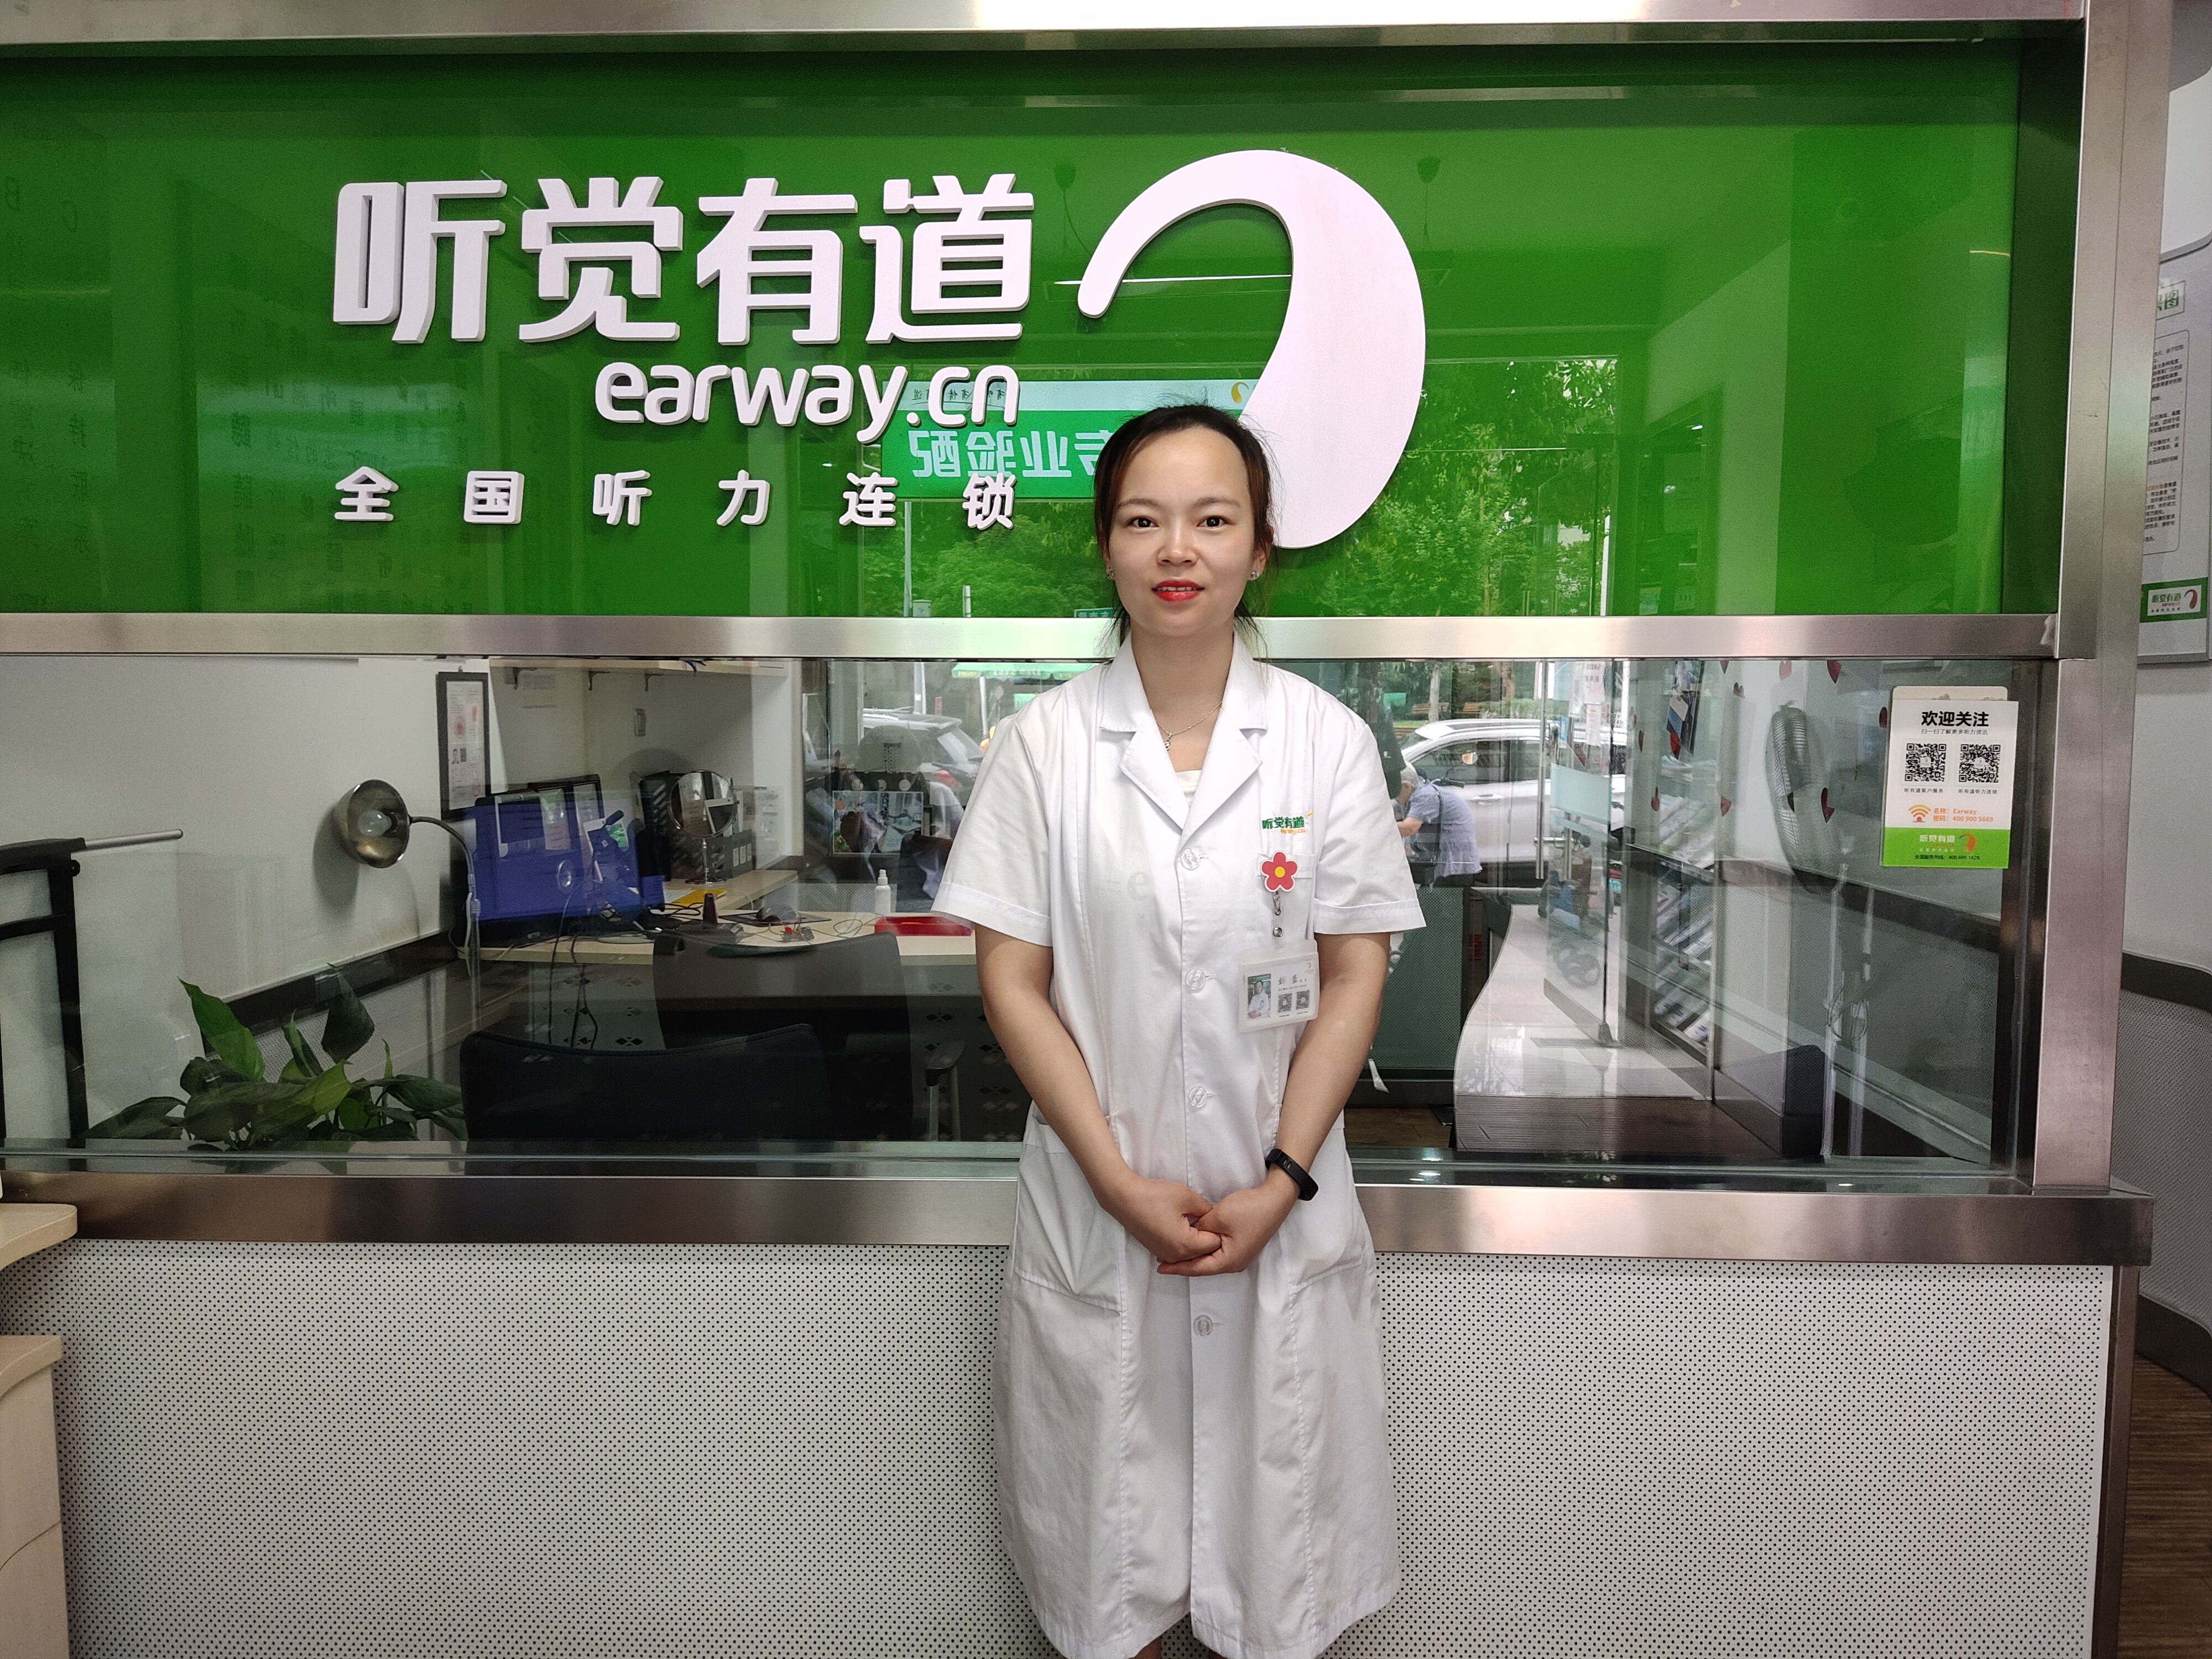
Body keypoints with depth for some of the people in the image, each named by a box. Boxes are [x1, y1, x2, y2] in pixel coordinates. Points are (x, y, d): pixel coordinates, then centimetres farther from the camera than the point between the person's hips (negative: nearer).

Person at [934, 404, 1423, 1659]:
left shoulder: (1328, 740, -4)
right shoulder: (1045, 743, -5)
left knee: (1276, 1475, 14)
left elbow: (1356, 976, -3)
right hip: (1097, 1200, 0)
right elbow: (1014, 982, -5)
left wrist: (1278, 1184, -10)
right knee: (1108, 1469, 15)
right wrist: (1121, 1180, -11)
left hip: (1281, 1203, 0)